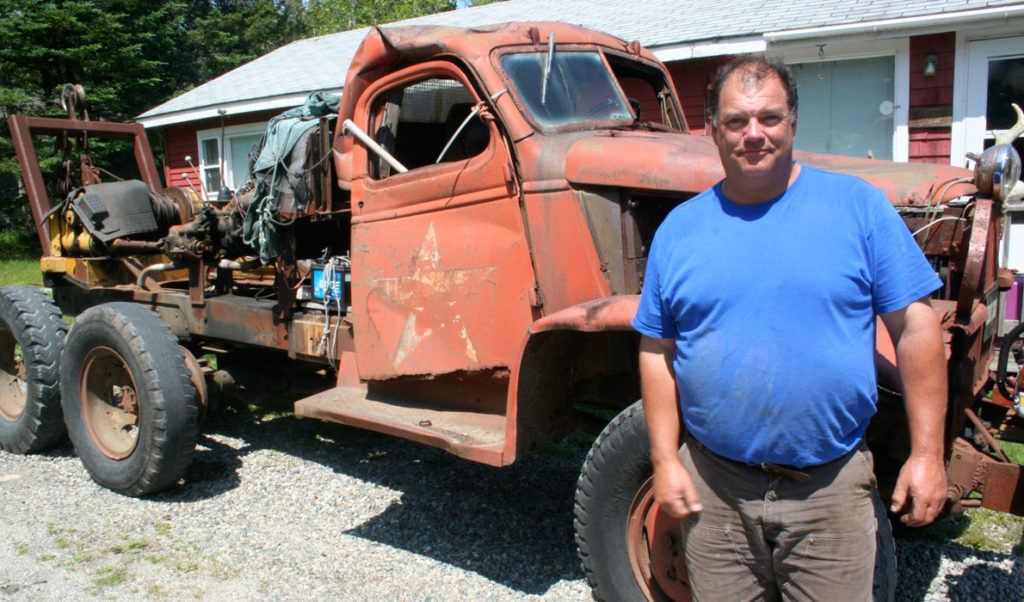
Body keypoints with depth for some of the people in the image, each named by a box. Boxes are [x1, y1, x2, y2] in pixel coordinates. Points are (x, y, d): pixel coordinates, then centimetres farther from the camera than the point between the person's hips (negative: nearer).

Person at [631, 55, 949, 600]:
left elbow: (915, 328, -1)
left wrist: (926, 454, -4)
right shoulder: (679, 229, 2)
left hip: (830, 489, -1)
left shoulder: (858, 206, -2)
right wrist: (665, 460, 0)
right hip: (714, 490, 2)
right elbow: (657, 350, 4)